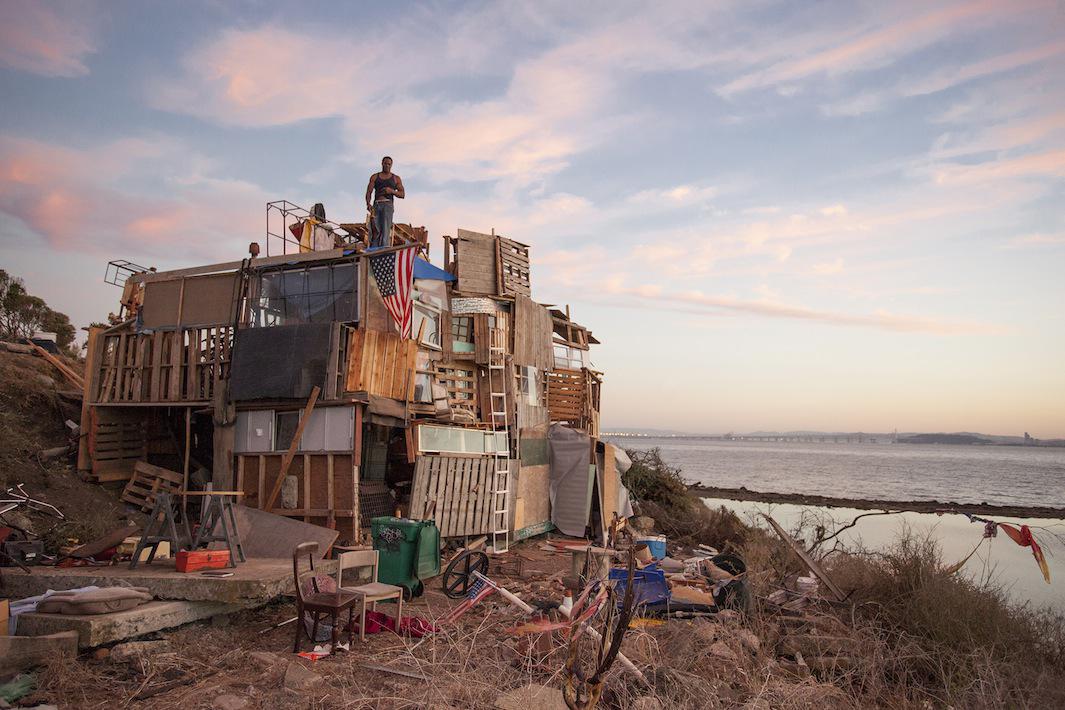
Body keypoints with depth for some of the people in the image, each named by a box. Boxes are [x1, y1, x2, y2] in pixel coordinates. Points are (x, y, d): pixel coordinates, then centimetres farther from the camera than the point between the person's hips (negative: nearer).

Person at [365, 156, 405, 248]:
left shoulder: (396, 178, 18)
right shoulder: (374, 177, 19)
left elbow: (402, 195, 11)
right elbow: (369, 192, 10)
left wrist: (392, 191, -7)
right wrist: (368, 203, -9)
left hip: (388, 205, -1)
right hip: (376, 205, 1)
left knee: (385, 230, -18)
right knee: (376, 231, -10)